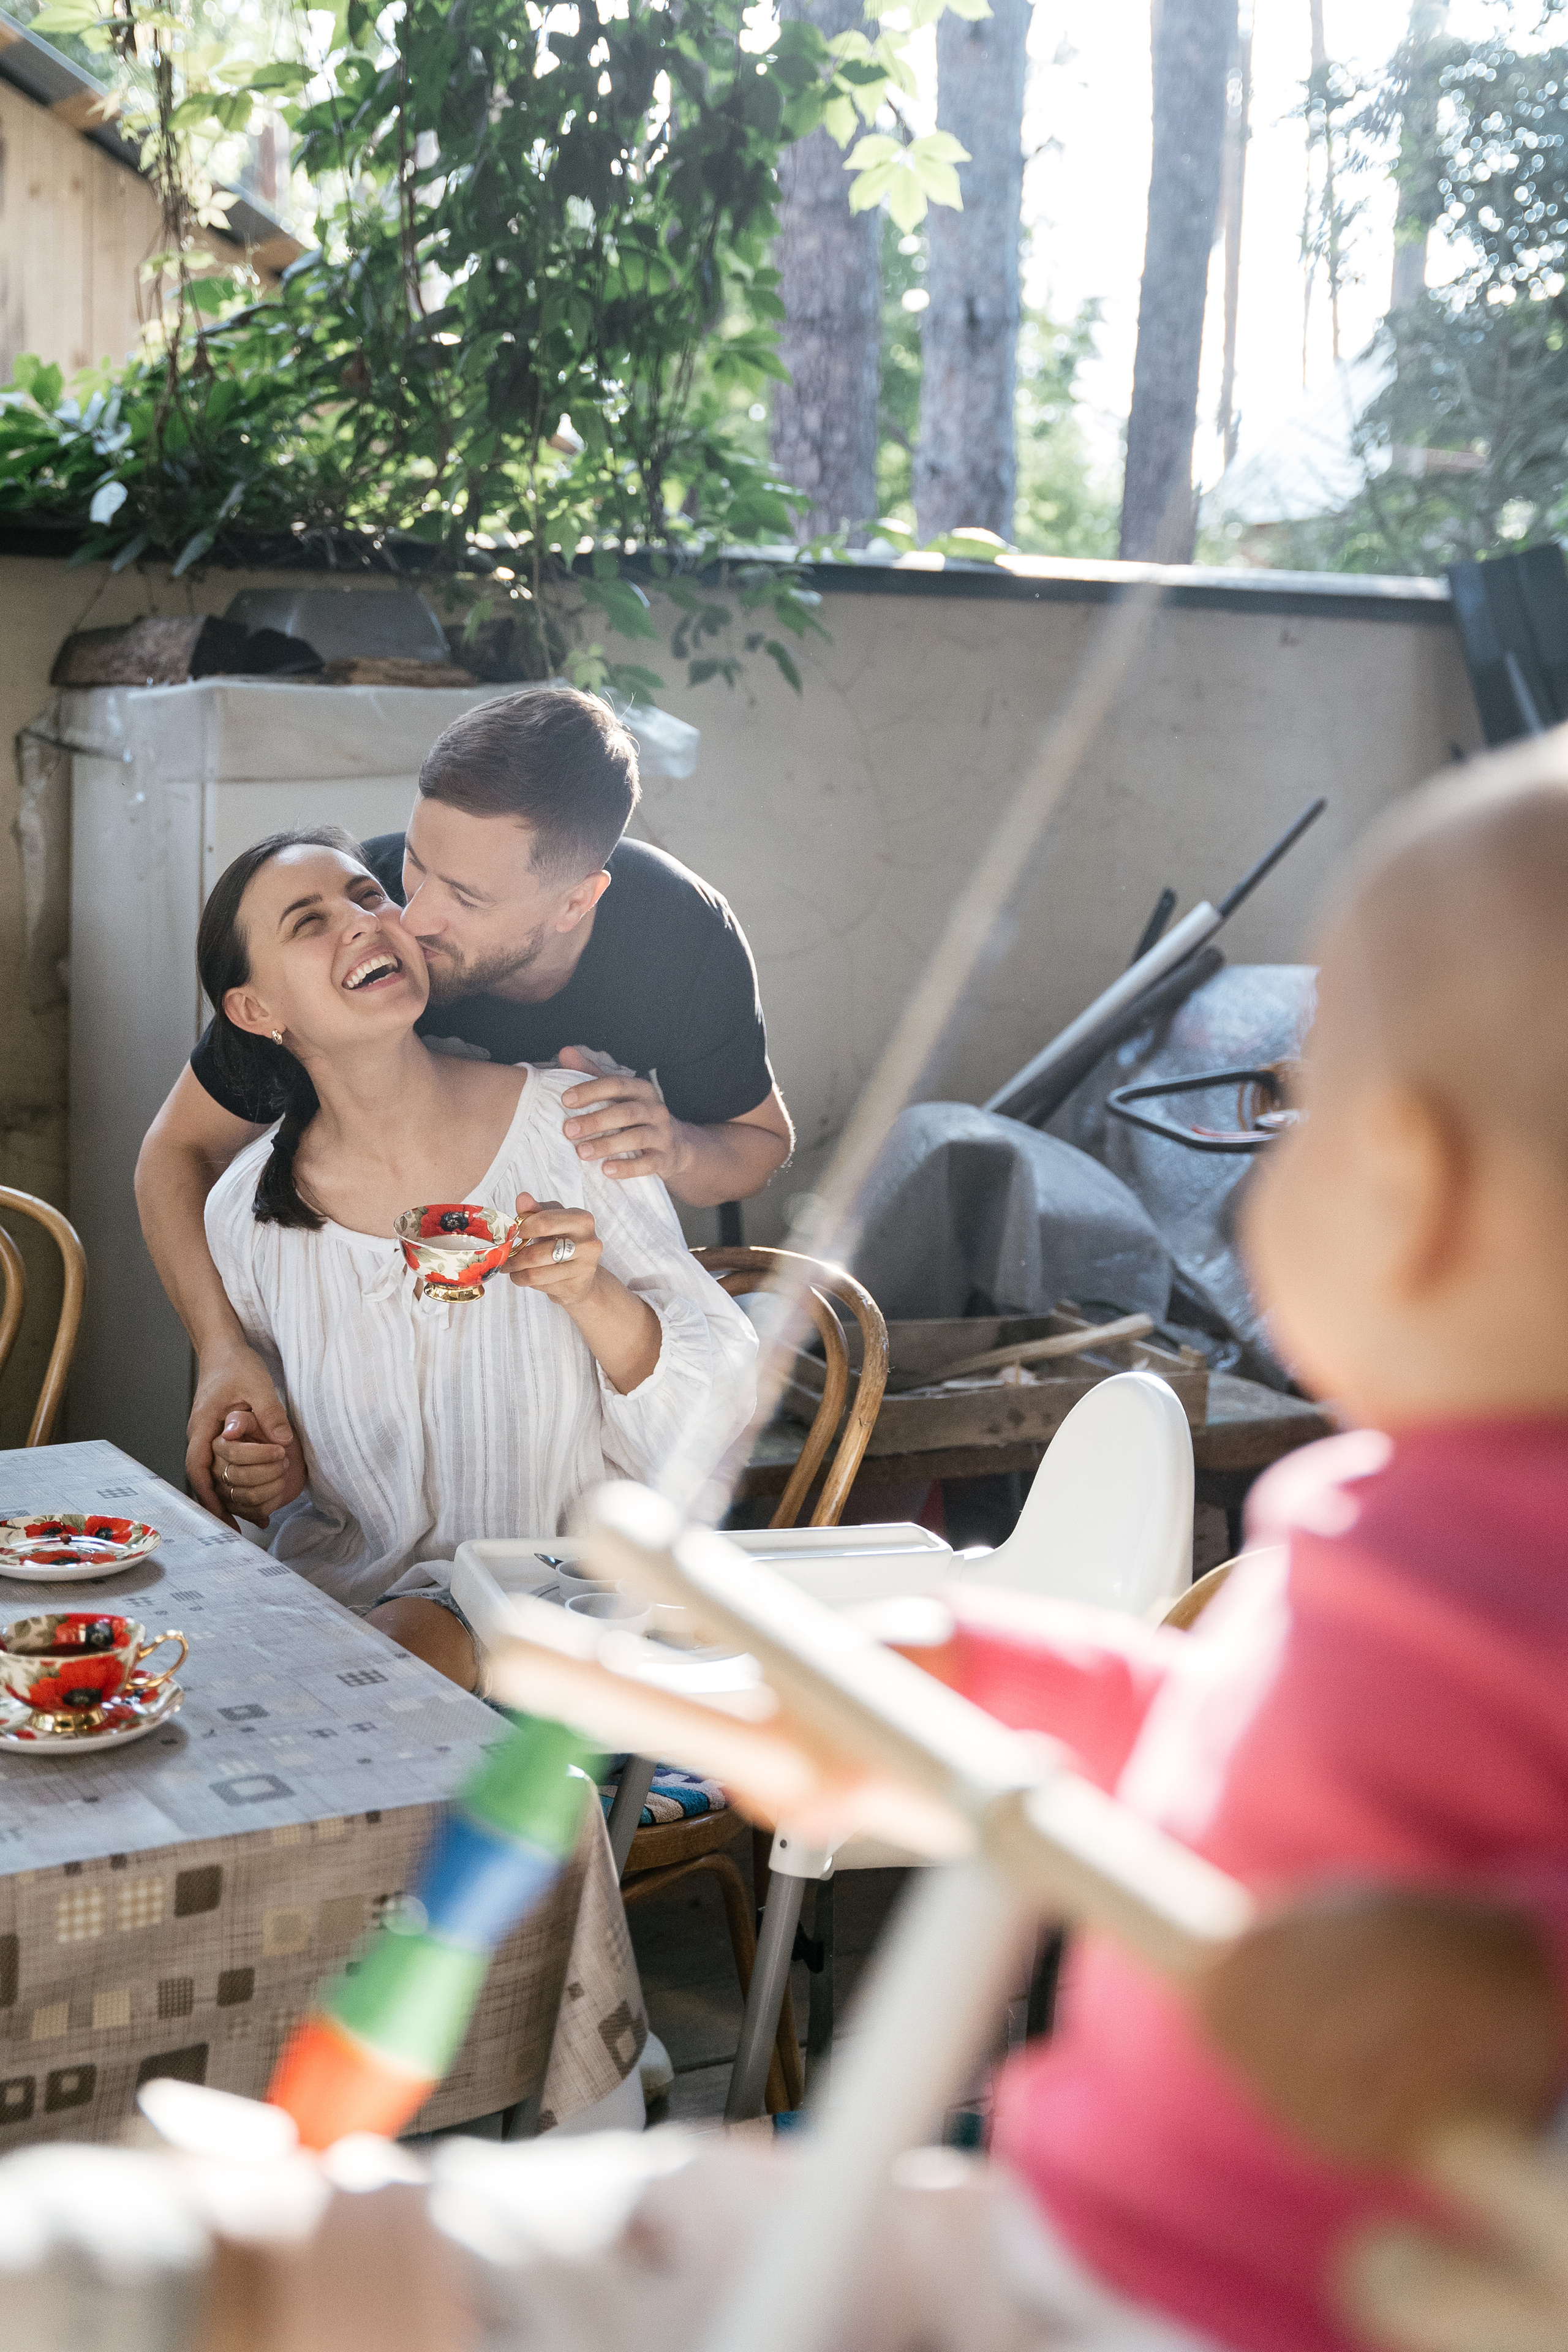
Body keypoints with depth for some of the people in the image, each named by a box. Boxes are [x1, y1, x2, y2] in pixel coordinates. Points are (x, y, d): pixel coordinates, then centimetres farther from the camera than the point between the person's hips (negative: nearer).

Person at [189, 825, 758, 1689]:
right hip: (340, 1587, 3)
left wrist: (592, 1296, -22)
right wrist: (255, 1481, -6)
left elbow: (713, 1413, -5)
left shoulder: (574, 1125, -7)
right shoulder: (248, 1212, -1)